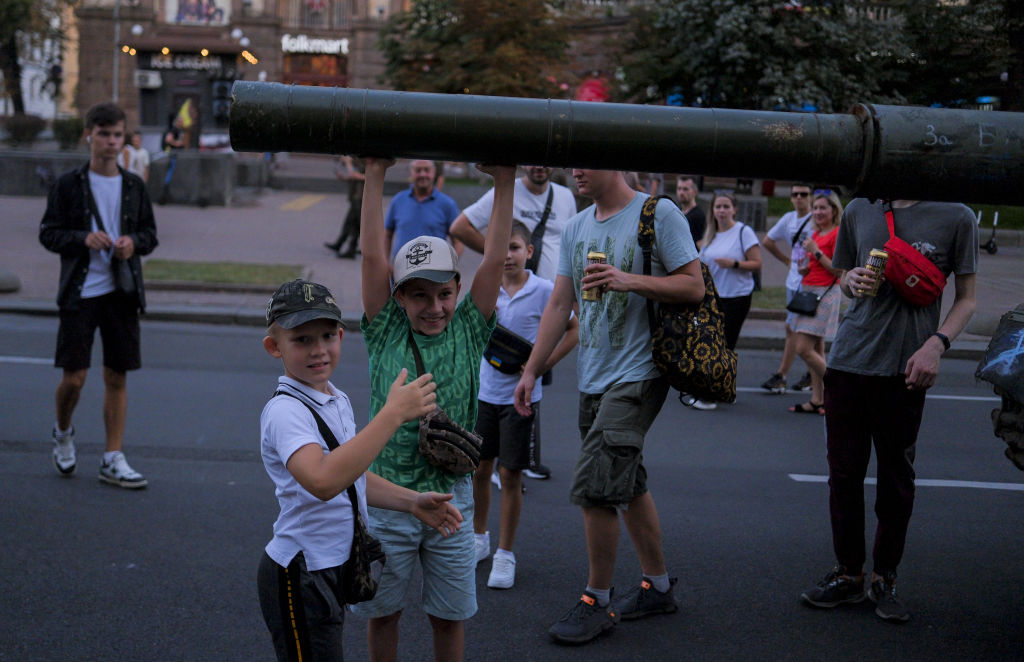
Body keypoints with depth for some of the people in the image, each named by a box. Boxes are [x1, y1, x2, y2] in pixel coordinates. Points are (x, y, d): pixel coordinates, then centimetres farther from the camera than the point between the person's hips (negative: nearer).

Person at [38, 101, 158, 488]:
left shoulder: (134, 186, 9)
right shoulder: (68, 185, 0)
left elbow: (150, 234, 14)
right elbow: (48, 233, -1)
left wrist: (133, 242, -8)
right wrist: (83, 238, -18)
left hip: (121, 292, 3)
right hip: (80, 292, -3)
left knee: (117, 377, 4)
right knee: (74, 377, -4)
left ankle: (113, 460, 12)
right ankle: (63, 433, 27)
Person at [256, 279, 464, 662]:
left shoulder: (337, 401, 7)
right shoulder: (285, 411, -23)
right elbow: (323, 481, -41)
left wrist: (412, 502, 11)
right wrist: (394, 414, -38)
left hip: (333, 567, 9)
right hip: (299, 575, -9)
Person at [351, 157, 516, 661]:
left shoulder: (468, 331, -1)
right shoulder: (386, 333, -4)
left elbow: (495, 260, -6)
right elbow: (372, 255, -10)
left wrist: (505, 183, -10)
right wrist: (375, 175, -13)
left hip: (450, 497, 1)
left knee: (449, 615, 12)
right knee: (382, 610, 12)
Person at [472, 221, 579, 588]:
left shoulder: (544, 291, -8)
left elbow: (575, 328, -1)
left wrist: (544, 364, -10)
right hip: (485, 389, 4)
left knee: (510, 474, 1)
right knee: (478, 469, 11)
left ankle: (504, 554, 14)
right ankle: (478, 538, 32)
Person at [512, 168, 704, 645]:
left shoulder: (658, 214, -8)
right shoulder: (575, 228, 12)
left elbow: (694, 287, -10)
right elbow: (559, 305, 14)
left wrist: (629, 281, -22)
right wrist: (531, 371, 11)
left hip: (638, 374, -7)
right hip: (593, 377, 7)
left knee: (595, 485, -11)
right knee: (627, 482, 15)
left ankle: (597, 602, 4)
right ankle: (658, 587, 30)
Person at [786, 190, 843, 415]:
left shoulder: (837, 234, -9)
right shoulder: (816, 234, 17)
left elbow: (838, 270, -16)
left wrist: (815, 251, -16)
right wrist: (804, 268, 7)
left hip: (825, 294, -9)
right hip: (808, 291, 9)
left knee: (803, 349, -13)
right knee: (816, 350, 8)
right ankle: (817, 400, 11)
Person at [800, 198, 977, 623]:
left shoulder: (955, 216, -2)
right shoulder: (859, 209, 8)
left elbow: (966, 299, 3)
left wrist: (936, 343, -14)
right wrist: (852, 281, -4)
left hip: (905, 369, -3)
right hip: (848, 361, 3)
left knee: (896, 479, 6)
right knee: (844, 473, 8)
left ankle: (885, 579, 22)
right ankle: (848, 575, 22)